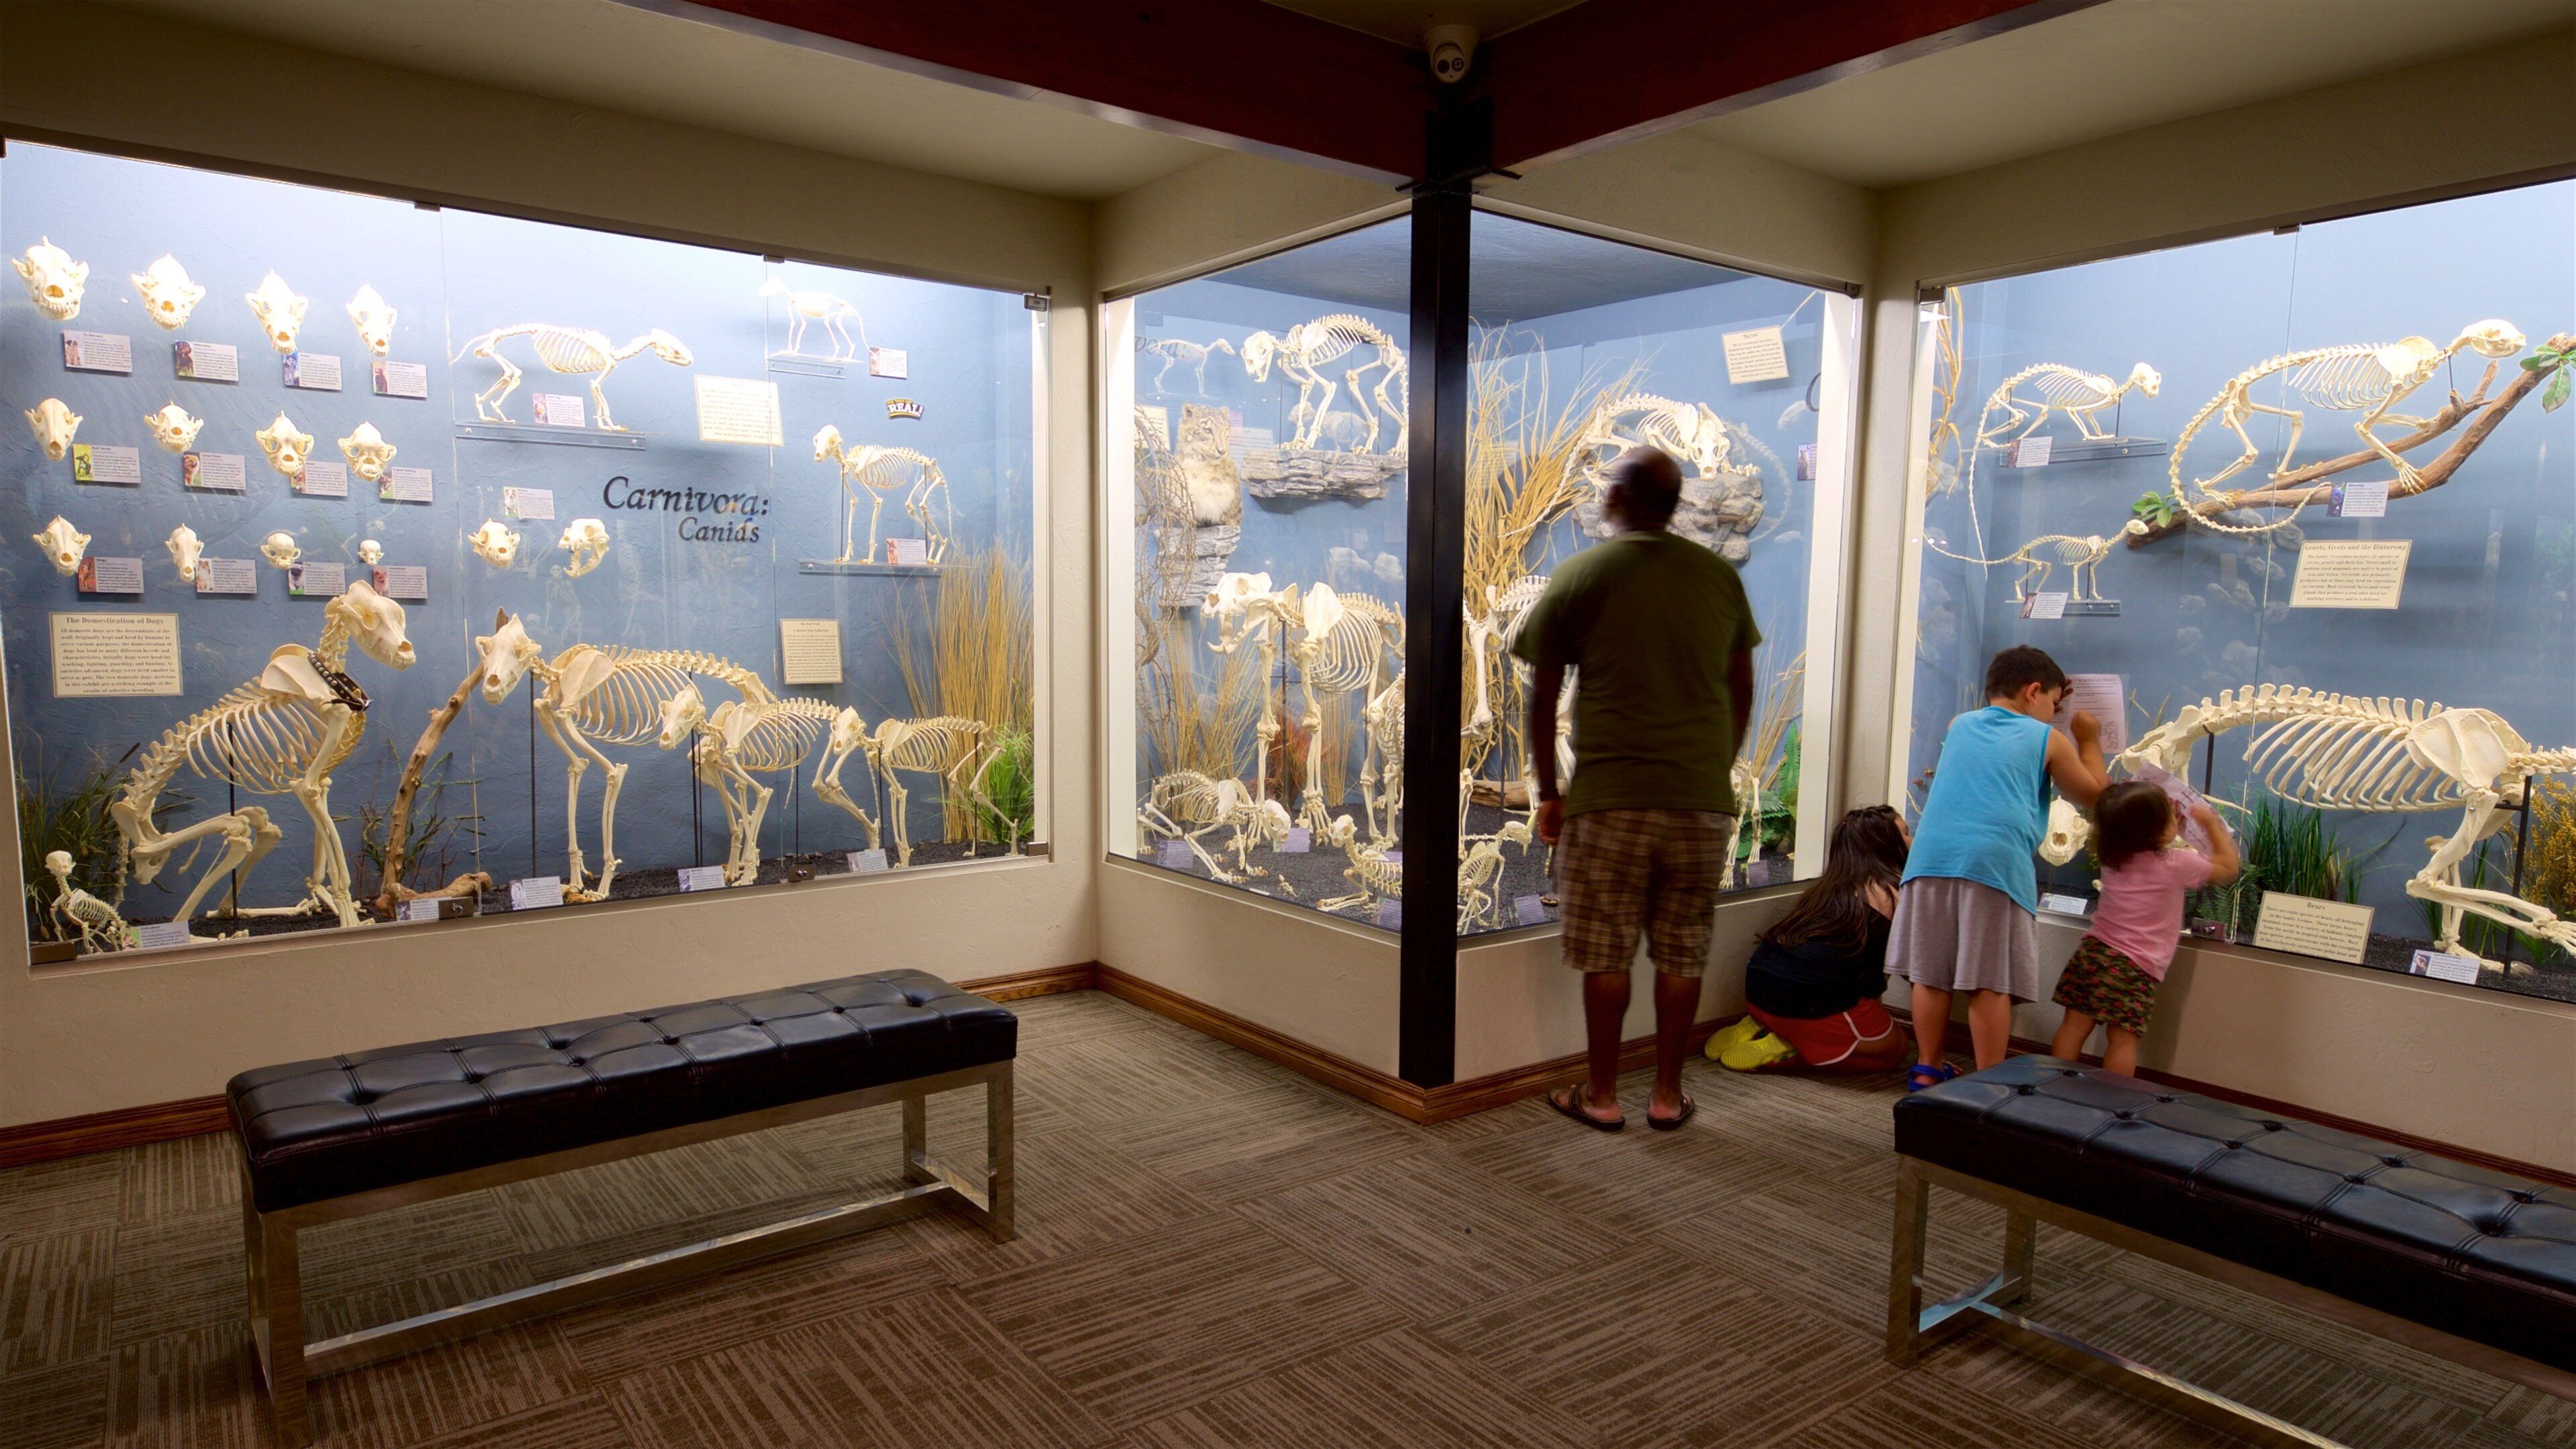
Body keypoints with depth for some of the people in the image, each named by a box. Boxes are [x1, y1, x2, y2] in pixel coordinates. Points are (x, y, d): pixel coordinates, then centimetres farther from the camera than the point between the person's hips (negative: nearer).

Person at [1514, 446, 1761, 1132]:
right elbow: (1742, 693, 14)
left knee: (1606, 954, 7)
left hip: (1609, 798, -3)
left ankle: (1601, 1094, 17)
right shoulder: (1720, 576, 7)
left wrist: (1548, 793, 6)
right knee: (1683, 954, 12)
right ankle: (1668, 1094, 21)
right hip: (1704, 798, 3)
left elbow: (1543, 699, -2)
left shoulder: (1579, 575, -3)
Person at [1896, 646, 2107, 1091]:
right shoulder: (2048, 740, 9)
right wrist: (2089, 741, 35)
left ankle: (1927, 1071, 20)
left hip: (1932, 857, 4)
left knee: (1930, 974, 10)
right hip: (1997, 863, -4)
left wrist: (2045, 713, 49)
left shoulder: (1959, 726, 20)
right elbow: (2093, 796, 22)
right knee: (1991, 984, 0)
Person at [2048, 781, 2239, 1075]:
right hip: (2135, 967, -5)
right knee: (2123, 1038, -1)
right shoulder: (2177, 864, -9)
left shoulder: (2112, 856, 6)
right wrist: (2211, 822, 14)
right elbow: (2230, 866, 7)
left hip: (2093, 951, 5)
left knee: (2075, 1024, 9)